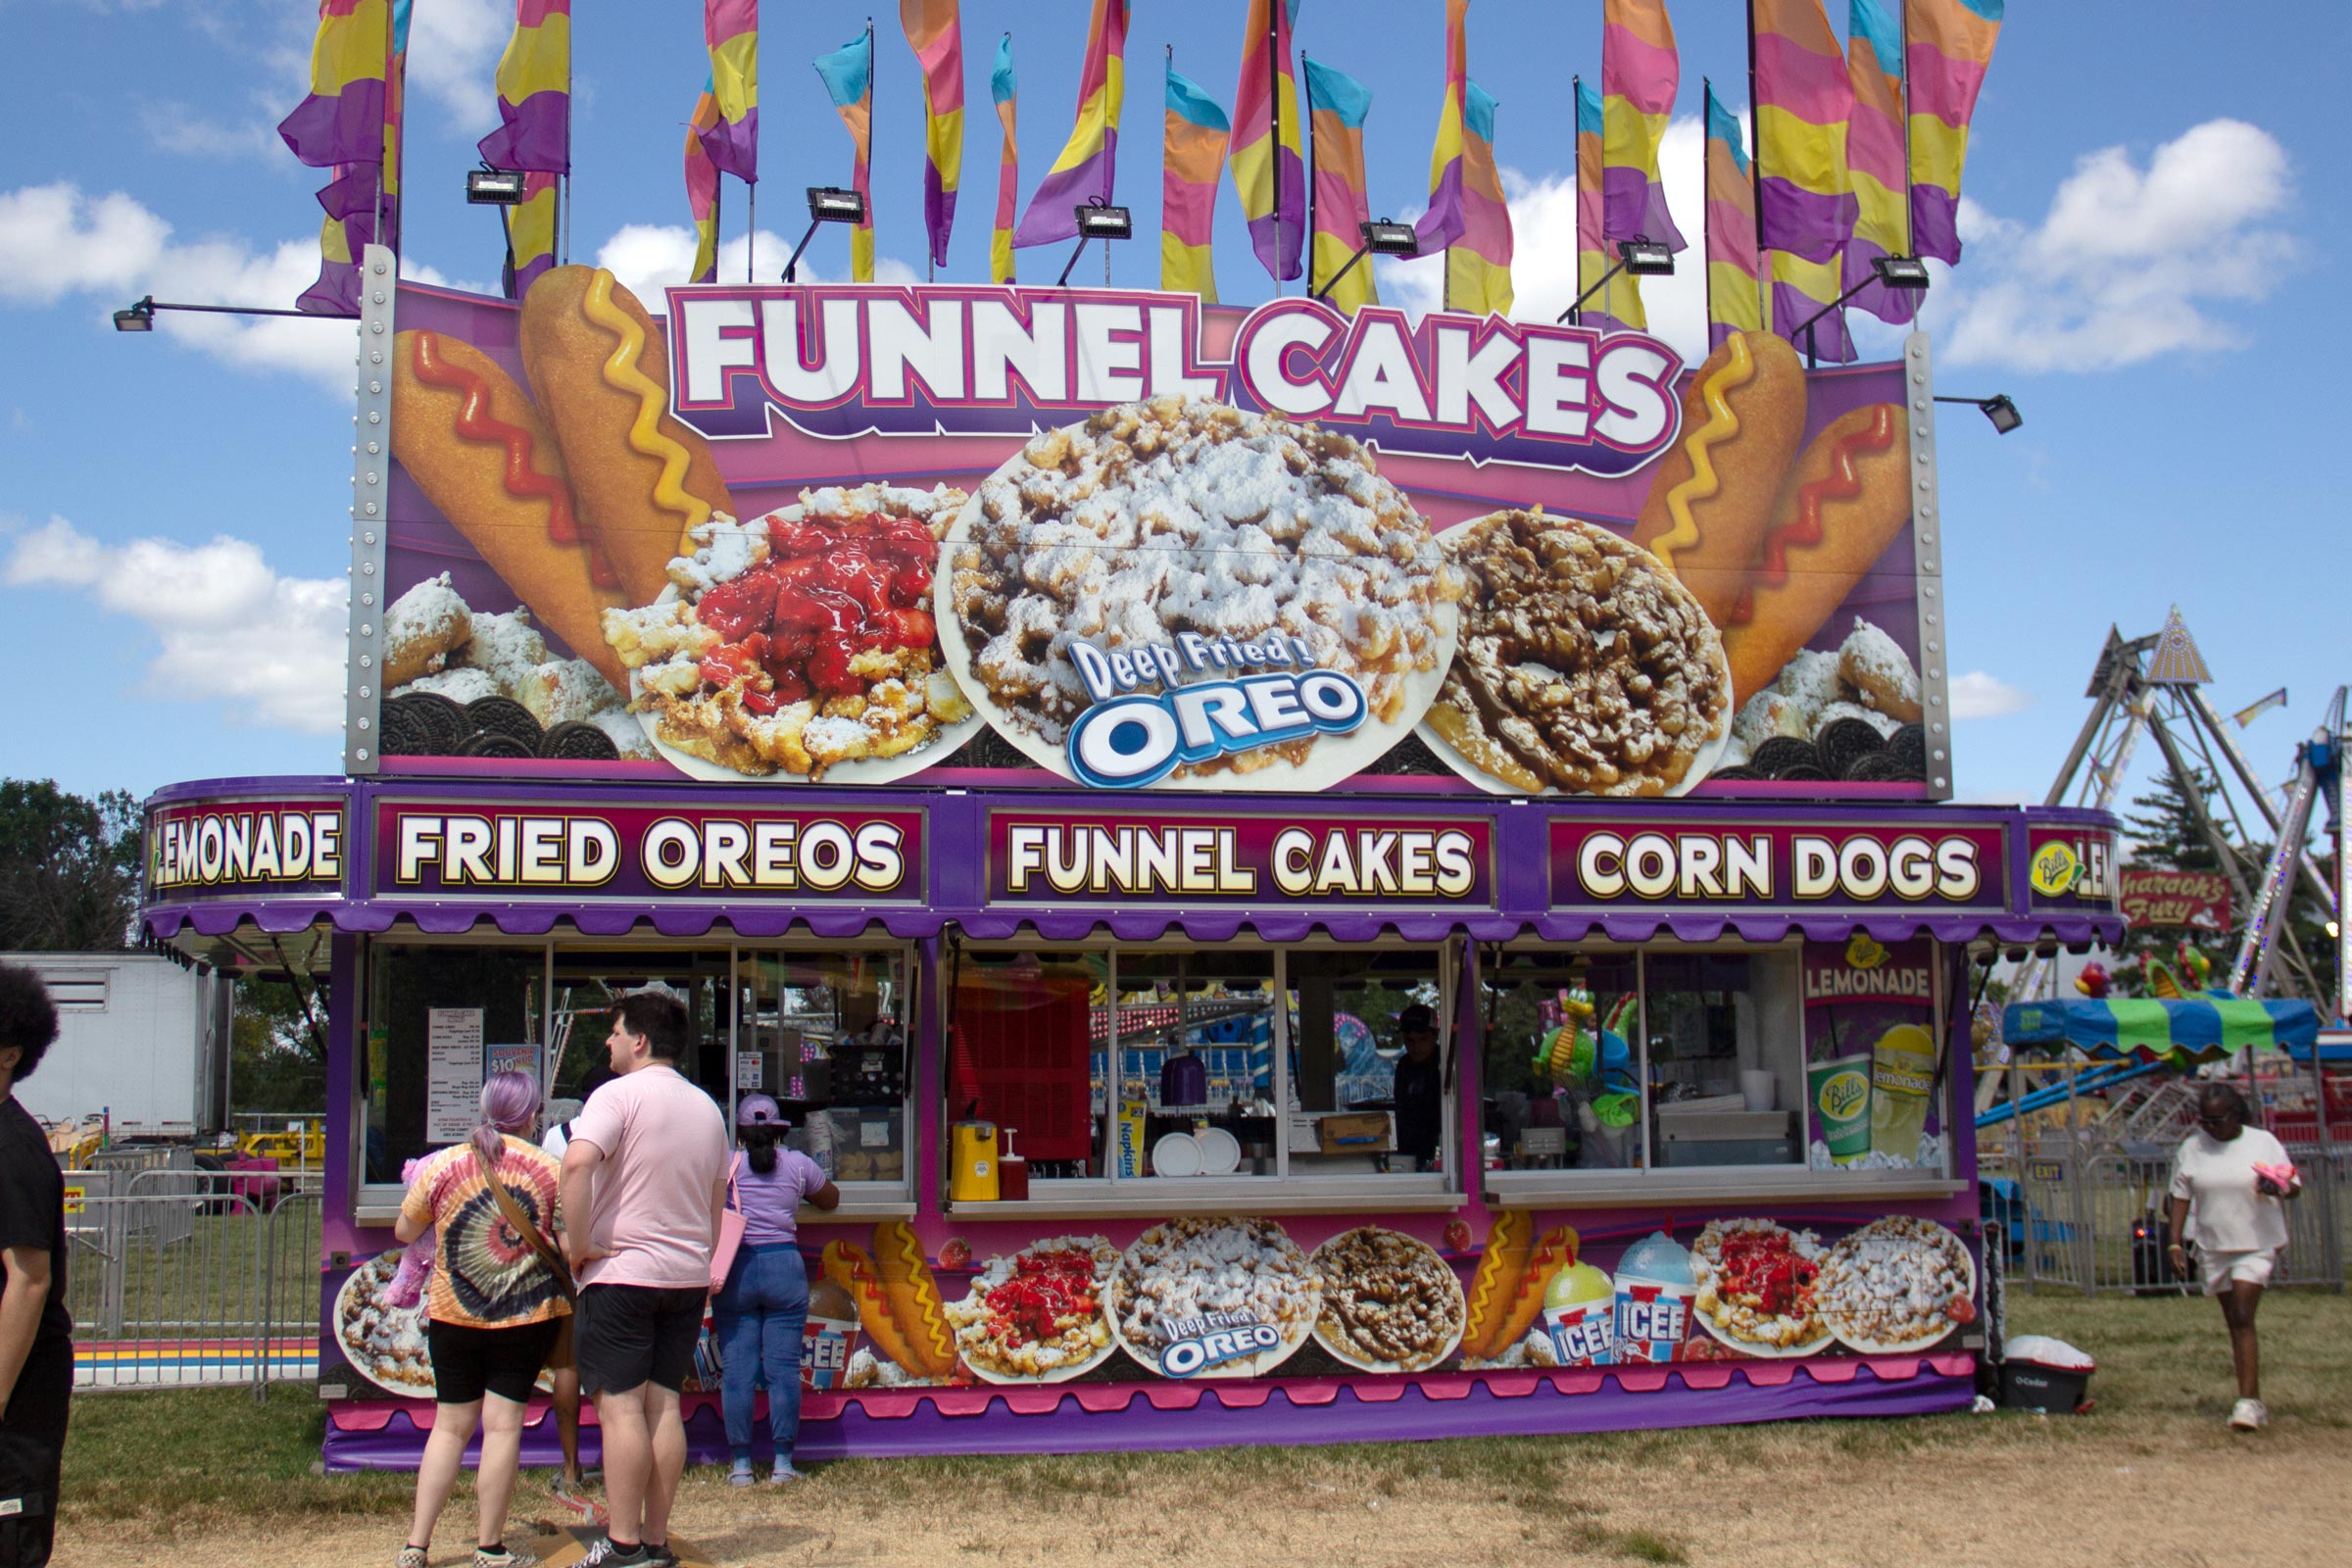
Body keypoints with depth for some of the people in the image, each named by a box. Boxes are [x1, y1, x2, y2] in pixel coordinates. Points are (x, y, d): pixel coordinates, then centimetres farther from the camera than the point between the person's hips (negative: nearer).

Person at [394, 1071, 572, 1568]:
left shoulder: (442, 1165, -3)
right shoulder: (550, 1170, -7)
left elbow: (403, 1233, 9)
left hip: (452, 1315, 2)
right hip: (527, 1316, -2)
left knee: (450, 1426, 12)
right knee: (503, 1425, 2)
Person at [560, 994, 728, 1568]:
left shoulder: (618, 1095, -9)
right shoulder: (707, 1108, 13)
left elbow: (577, 1163, -26)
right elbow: (717, 1198, 20)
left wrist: (578, 1245, -16)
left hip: (621, 1270, -6)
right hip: (687, 1274, 6)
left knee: (621, 1405, -3)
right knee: (664, 1403, 8)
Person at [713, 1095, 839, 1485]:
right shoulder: (797, 1164, 6)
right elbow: (831, 1199, 22)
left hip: (735, 1269, -1)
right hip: (785, 1266, 1)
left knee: (736, 1368, 2)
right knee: (784, 1367, 3)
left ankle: (741, 1463, 4)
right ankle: (783, 1462, 5)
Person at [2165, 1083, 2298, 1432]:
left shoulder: (2263, 1142, -3)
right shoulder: (2191, 1148, 3)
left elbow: (2292, 1186, 0)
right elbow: (2181, 1197, 7)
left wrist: (2277, 1188, -24)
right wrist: (2175, 1243, -1)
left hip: (2257, 1245, -3)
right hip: (2213, 1247, 3)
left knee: (2242, 1319, -14)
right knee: (2235, 1323, 8)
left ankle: (2248, 1401, -15)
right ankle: (2255, 1400, 17)